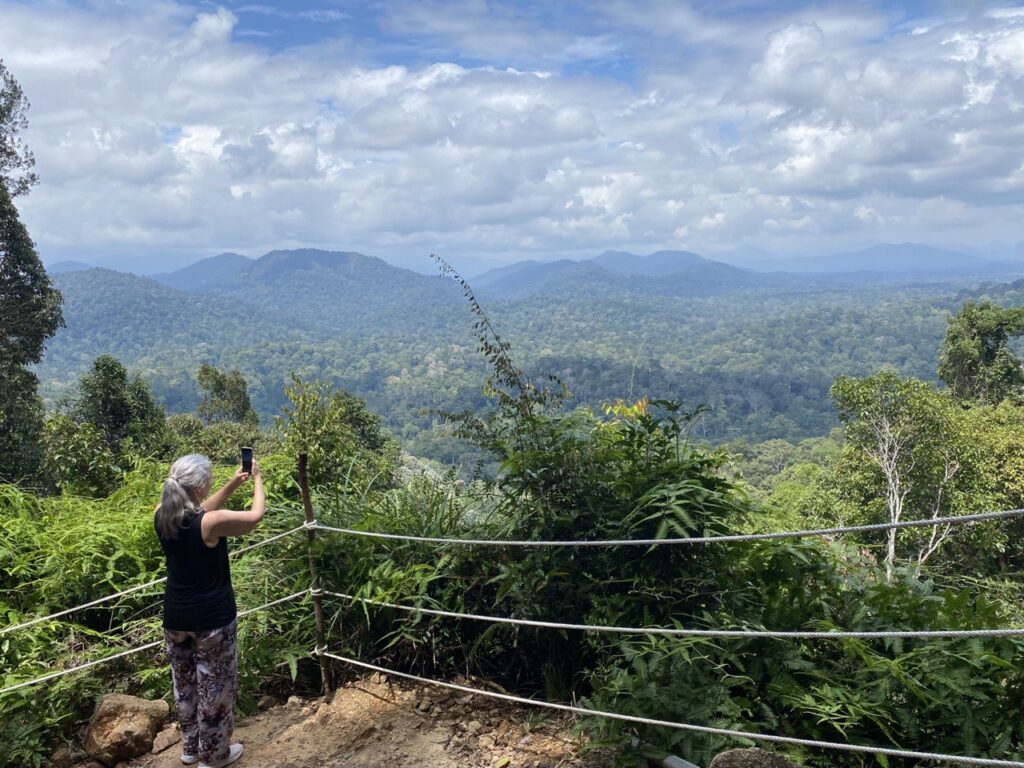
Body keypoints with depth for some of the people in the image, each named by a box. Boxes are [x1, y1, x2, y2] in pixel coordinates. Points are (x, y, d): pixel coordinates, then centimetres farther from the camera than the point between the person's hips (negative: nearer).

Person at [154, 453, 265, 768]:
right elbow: (255, 516, -10)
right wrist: (257, 479, 5)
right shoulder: (212, 522, -25)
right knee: (215, 684, 12)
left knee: (185, 682, 22)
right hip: (211, 616, -6)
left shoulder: (162, 515, -7)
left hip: (176, 615, 6)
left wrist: (232, 485, 10)